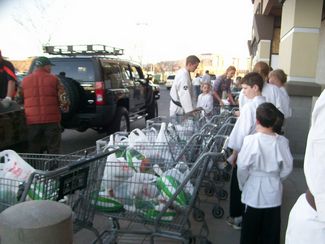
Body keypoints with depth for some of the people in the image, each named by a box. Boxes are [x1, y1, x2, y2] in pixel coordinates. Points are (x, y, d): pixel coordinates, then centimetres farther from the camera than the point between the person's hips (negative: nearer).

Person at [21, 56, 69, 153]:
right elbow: (63, 98, -3)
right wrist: (64, 107, 16)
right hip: (52, 120, -2)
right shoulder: (53, 79, 0)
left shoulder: (24, 81, 8)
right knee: (53, 150, 8)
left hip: (32, 121, 3)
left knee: (34, 151, 11)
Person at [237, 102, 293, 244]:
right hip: (274, 193, 2)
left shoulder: (250, 140, -18)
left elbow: (242, 167, -14)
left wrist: (242, 185, 3)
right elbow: (287, 168, -2)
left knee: (250, 232, 15)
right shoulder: (282, 141, -11)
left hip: (253, 193, -2)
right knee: (271, 232, 17)